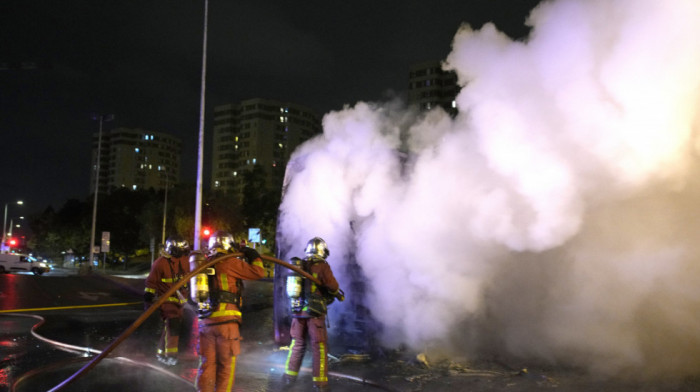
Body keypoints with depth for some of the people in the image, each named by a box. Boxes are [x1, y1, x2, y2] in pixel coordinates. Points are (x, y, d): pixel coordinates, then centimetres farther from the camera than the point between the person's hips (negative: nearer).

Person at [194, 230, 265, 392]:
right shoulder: (229, 262, -7)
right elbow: (258, 273, -7)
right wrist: (254, 256, 10)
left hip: (205, 320, 6)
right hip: (225, 321, -6)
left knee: (207, 363, 11)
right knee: (226, 364, 4)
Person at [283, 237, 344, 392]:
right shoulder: (322, 266, -9)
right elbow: (332, 286, -15)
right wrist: (339, 295, 7)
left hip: (297, 310, 5)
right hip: (314, 312, -5)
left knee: (297, 344, 18)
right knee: (319, 346, 4)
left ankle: (290, 376, 25)